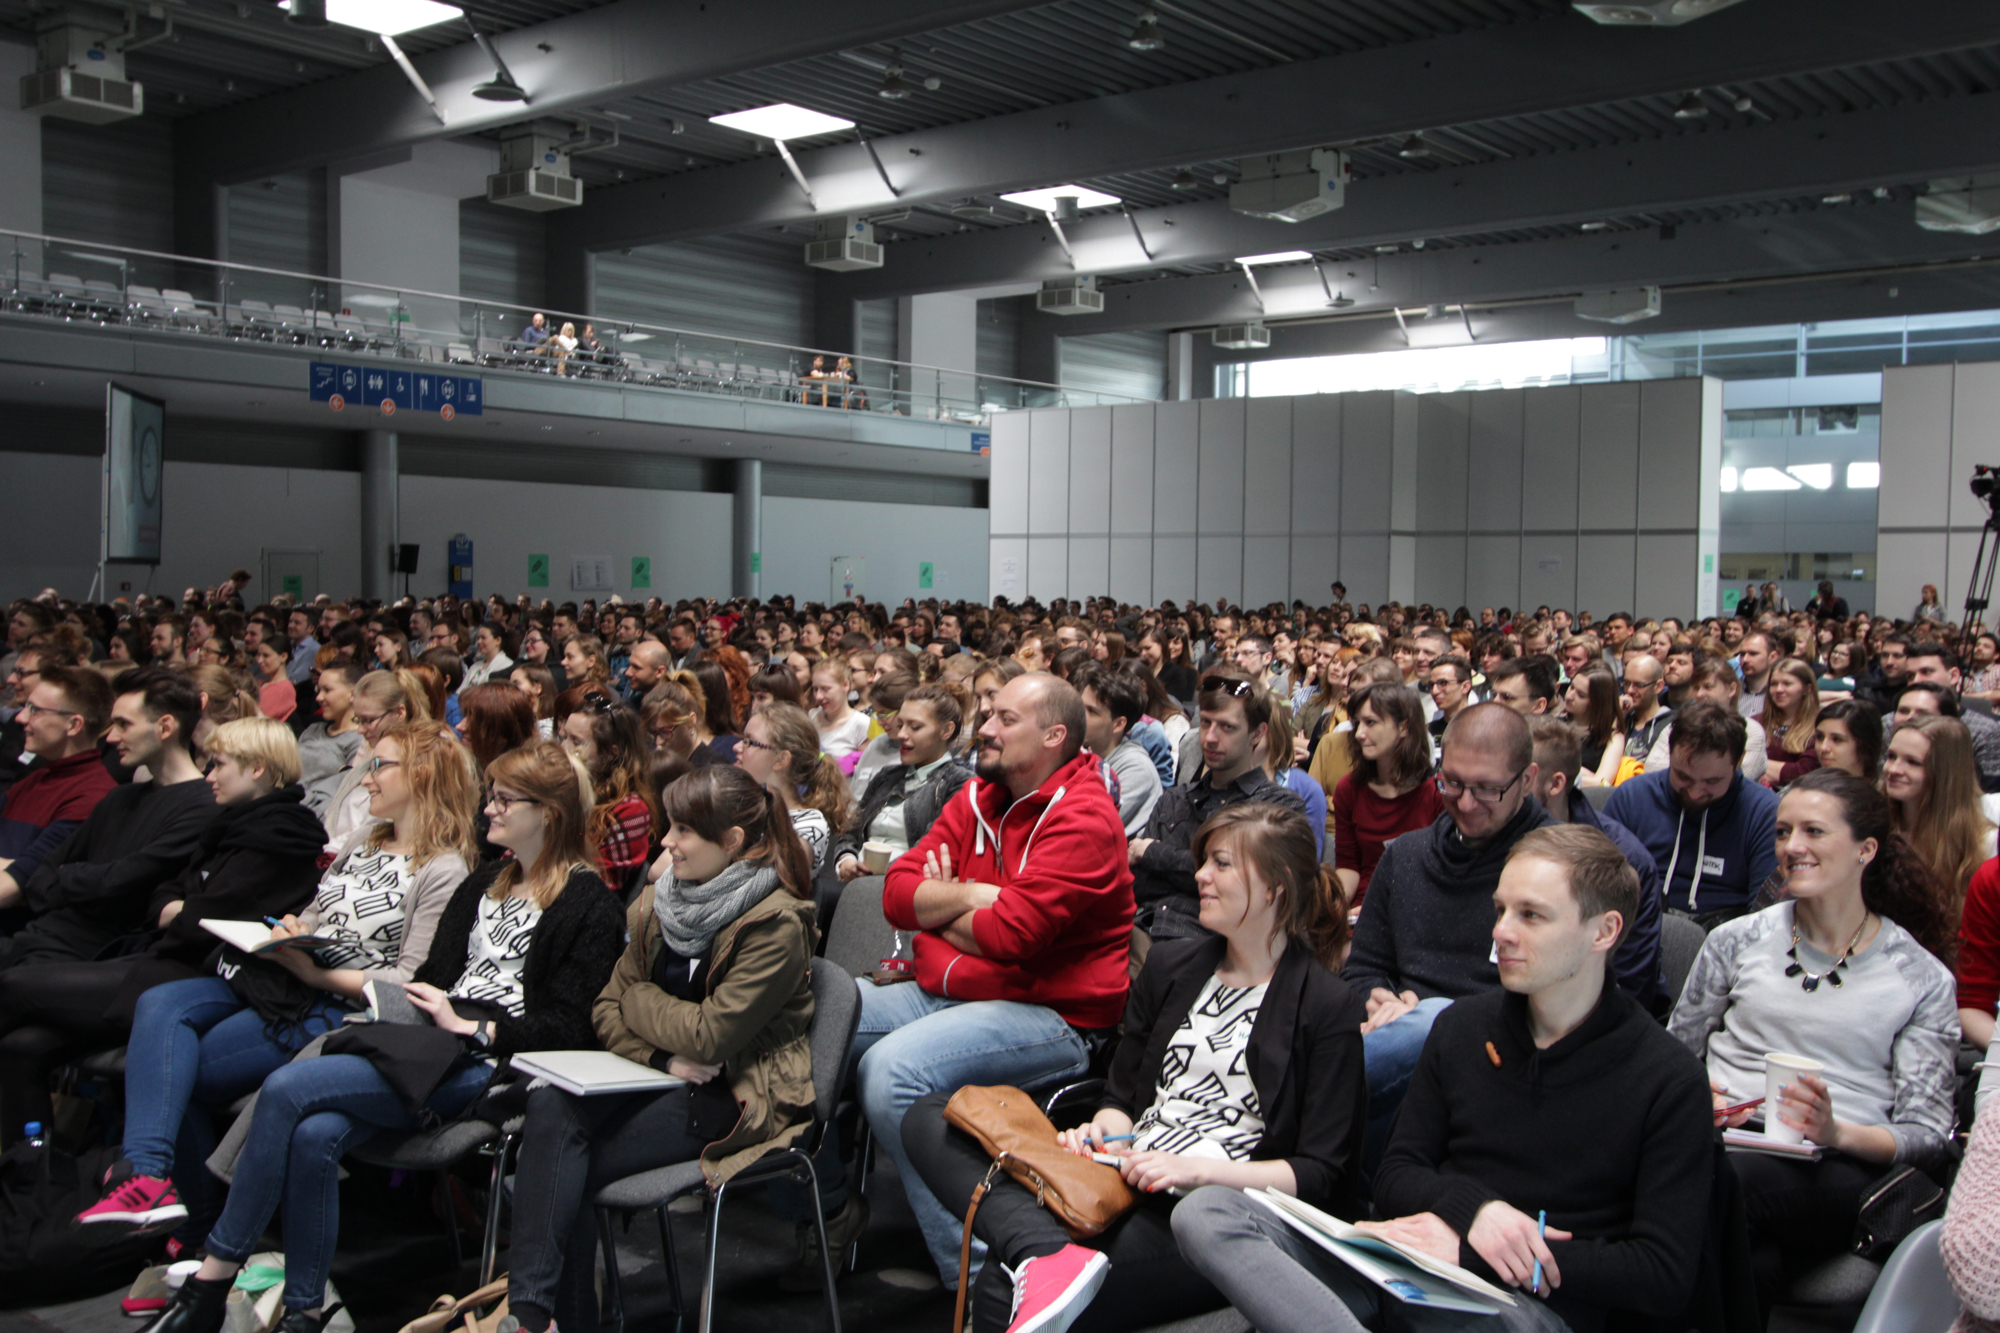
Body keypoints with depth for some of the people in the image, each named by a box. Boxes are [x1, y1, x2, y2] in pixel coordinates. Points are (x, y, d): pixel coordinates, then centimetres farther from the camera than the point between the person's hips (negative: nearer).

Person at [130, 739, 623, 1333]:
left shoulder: (590, 905, -1)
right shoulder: (485, 884, 24)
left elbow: (566, 1029, -8)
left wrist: (468, 1027, -13)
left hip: (486, 1063, -7)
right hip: (434, 1043, 7)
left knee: (286, 1088, -20)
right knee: (314, 1135, -23)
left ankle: (212, 1280, -10)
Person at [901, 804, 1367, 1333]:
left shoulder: (1329, 1007, -1)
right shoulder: (1170, 966, 17)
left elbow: (1322, 1175, -5)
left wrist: (1196, 1170, -18)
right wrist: (1101, 1133, -3)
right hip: (1126, 1178, 8)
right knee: (928, 1119, -16)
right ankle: (1047, 1253, -34)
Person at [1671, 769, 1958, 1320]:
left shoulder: (1924, 980, 12)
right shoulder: (1737, 941, 16)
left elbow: (1928, 1134, 6)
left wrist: (1836, 1132, -15)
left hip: (1841, 1167, -1)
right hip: (1727, 1144, 2)